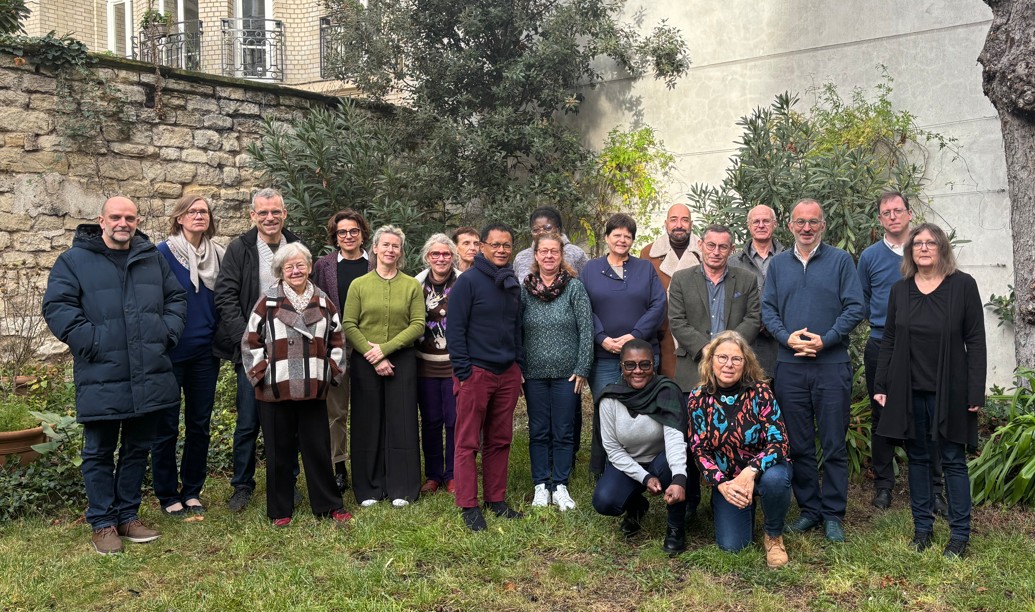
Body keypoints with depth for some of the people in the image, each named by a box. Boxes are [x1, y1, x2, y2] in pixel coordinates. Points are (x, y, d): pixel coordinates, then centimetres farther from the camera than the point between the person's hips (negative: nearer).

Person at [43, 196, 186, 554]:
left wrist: (167, 332, 3)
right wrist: (88, 342, -15)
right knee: (99, 453, 6)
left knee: (137, 449, 14)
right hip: (101, 378, -4)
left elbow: (177, 297, 17)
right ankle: (102, 523, 19)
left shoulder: (153, 258, 12)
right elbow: (57, 306, -8)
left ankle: (128, 516, 27)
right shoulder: (74, 260, -1)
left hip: (148, 377, 4)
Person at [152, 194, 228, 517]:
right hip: (170, 354, -4)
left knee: (200, 424, 11)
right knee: (166, 426, 4)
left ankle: (192, 491, 25)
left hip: (204, 354, 4)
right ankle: (168, 496, 18)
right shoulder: (163, 253, -6)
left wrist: (223, 338, 5)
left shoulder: (218, 255, 7)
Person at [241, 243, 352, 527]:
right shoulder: (268, 301, 0)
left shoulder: (322, 301, 8)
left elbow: (337, 340, 15)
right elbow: (250, 341, 2)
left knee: (318, 448, 7)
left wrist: (332, 369, 5)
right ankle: (280, 509, 19)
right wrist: (261, 372, -5)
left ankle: (328, 504, 19)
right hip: (275, 390, -2)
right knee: (279, 450, 7)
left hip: (313, 389, 2)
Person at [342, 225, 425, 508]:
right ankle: (369, 489, 16)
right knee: (368, 424, 5)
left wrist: (385, 348, -14)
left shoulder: (412, 285, 3)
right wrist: (373, 356, -12)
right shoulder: (359, 285, 3)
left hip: (402, 361, 0)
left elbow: (418, 325, -5)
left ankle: (401, 489, 13)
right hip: (365, 363, 0)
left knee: (401, 423, 3)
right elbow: (349, 326, -3)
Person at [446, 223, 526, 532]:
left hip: (508, 373, 6)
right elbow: (455, 329, -10)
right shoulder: (468, 281, -7)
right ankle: (468, 506, 7)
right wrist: (463, 371, -14)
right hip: (476, 372, -6)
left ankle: (496, 499, 23)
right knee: (468, 443, 0)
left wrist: (519, 365, 12)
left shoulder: (513, 284, 13)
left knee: (500, 441, 12)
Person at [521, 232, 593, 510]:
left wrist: (582, 369, -9)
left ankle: (560, 486, 17)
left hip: (567, 373, -1)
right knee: (538, 432, 9)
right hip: (534, 373, 2)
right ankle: (541, 486, 18)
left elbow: (586, 330, -5)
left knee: (563, 433, 6)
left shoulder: (575, 287, -3)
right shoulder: (524, 289, 2)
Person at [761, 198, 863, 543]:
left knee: (834, 445, 3)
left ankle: (833, 514, 13)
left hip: (832, 364, -3)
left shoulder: (840, 261, 2)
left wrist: (825, 340, -14)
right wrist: (787, 337, -10)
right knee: (798, 444, 9)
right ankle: (809, 509, 21)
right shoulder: (778, 264, 11)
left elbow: (855, 308, -3)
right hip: (789, 366, 3)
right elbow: (767, 309, 8)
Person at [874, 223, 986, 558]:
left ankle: (959, 533, 13)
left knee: (953, 461, 4)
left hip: (949, 390, -3)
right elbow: (889, 340, 9)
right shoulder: (900, 290, 6)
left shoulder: (963, 285, -3)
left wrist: (976, 392, -9)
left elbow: (975, 341, -5)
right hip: (909, 390, 3)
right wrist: (881, 385, 4)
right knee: (918, 458, 10)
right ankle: (922, 526, 20)